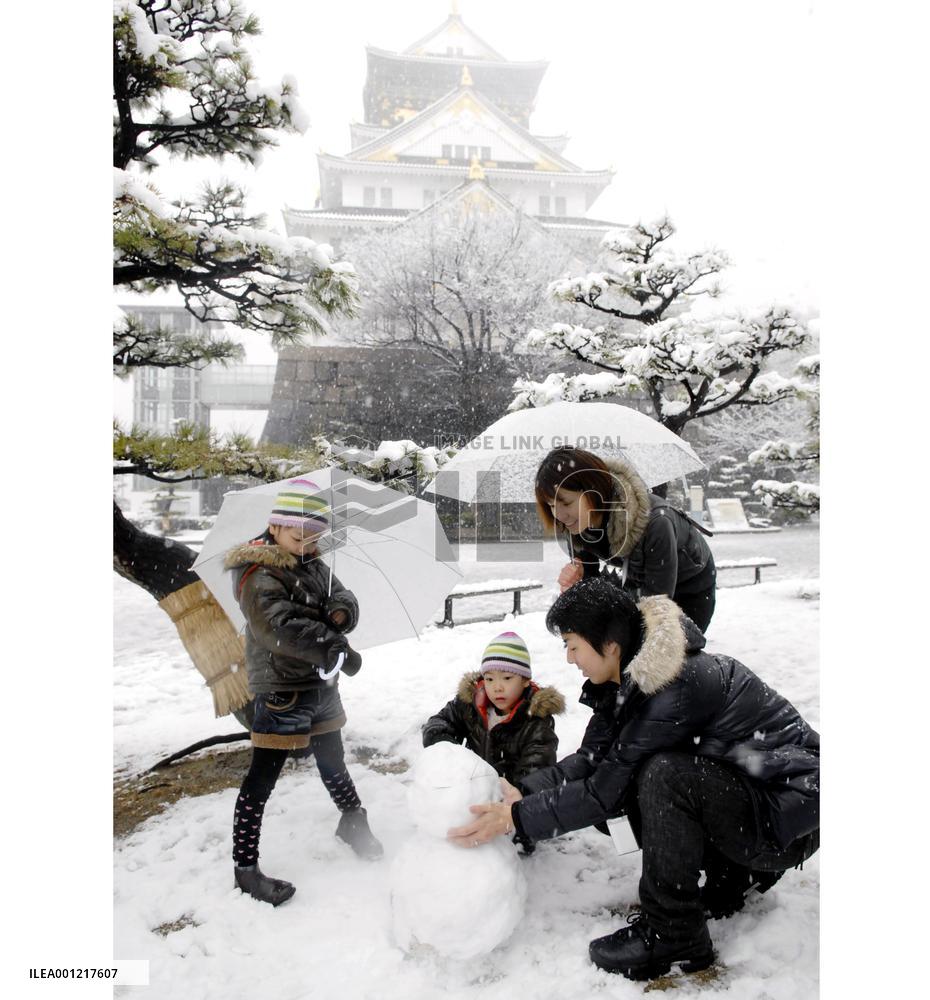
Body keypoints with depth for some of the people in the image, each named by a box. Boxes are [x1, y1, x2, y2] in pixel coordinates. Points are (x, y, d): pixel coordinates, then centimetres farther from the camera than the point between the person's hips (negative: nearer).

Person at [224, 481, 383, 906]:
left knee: (332, 761, 25)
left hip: (321, 684, 8)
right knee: (261, 780, -1)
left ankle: (353, 822, 45)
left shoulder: (313, 565, 8)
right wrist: (337, 648, -35)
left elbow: (345, 597, 5)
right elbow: (283, 627, -31)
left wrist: (340, 612, -19)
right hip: (281, 691, -8)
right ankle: (245, 867, 12)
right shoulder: (259, 576, -19)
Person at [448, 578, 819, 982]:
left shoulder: (679, 686, -29)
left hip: (789, 816, -9)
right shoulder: (630, 678, -2)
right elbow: (591, 760, 1)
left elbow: (607, 790, -25)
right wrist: (521, 792, -9)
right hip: (736, 788, 9)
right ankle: (732, 875, 14)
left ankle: (674, 936, -9)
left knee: (664, 775, -28)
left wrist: (517, 819, -20)